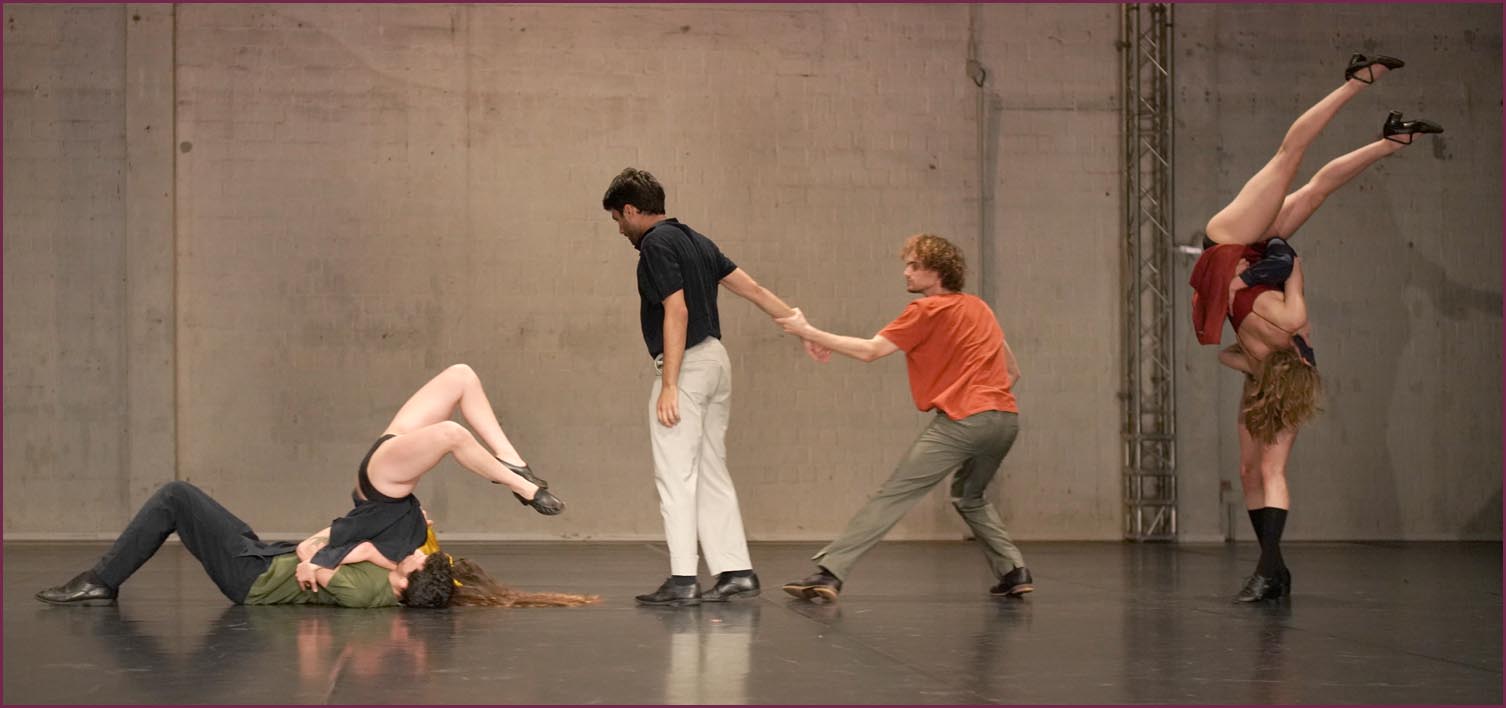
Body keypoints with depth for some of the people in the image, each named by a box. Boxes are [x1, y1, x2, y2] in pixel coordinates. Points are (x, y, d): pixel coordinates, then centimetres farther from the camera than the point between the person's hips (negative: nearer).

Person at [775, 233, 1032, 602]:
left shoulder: (929, 310, -1)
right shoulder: (978, 307, 21)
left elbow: (869, 350, -6)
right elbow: (1012, 370, 24)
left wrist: (809, 332, -2)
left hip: (963, 420, -8)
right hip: (1006, 418, 8)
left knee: (892, 496, -9)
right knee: (969, 496, 29)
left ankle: (829, 573, -13)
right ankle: (1014, 572, 18)